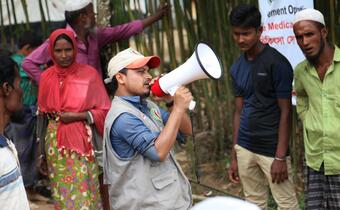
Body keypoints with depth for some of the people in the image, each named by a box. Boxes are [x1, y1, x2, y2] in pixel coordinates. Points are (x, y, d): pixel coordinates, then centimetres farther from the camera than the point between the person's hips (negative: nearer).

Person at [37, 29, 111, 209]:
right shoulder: (46, 77, 4)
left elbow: (105, 111, -3)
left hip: (82, 142, -3)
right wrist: (41, 152, 9)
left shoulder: (89, 74, -5)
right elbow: (41, 115, 9)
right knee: (63, 194, 7)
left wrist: (78, 116, -15)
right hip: (55, 144, 3)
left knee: (84, 194, -3)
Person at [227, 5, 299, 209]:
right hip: (245, 149, 6)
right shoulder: (237, 68, 8)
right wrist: (234, 156, 11)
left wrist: (280, 157, -15)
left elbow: (286, 112, -11)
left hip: (272, 150, -6)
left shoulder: (277, 63, -10)